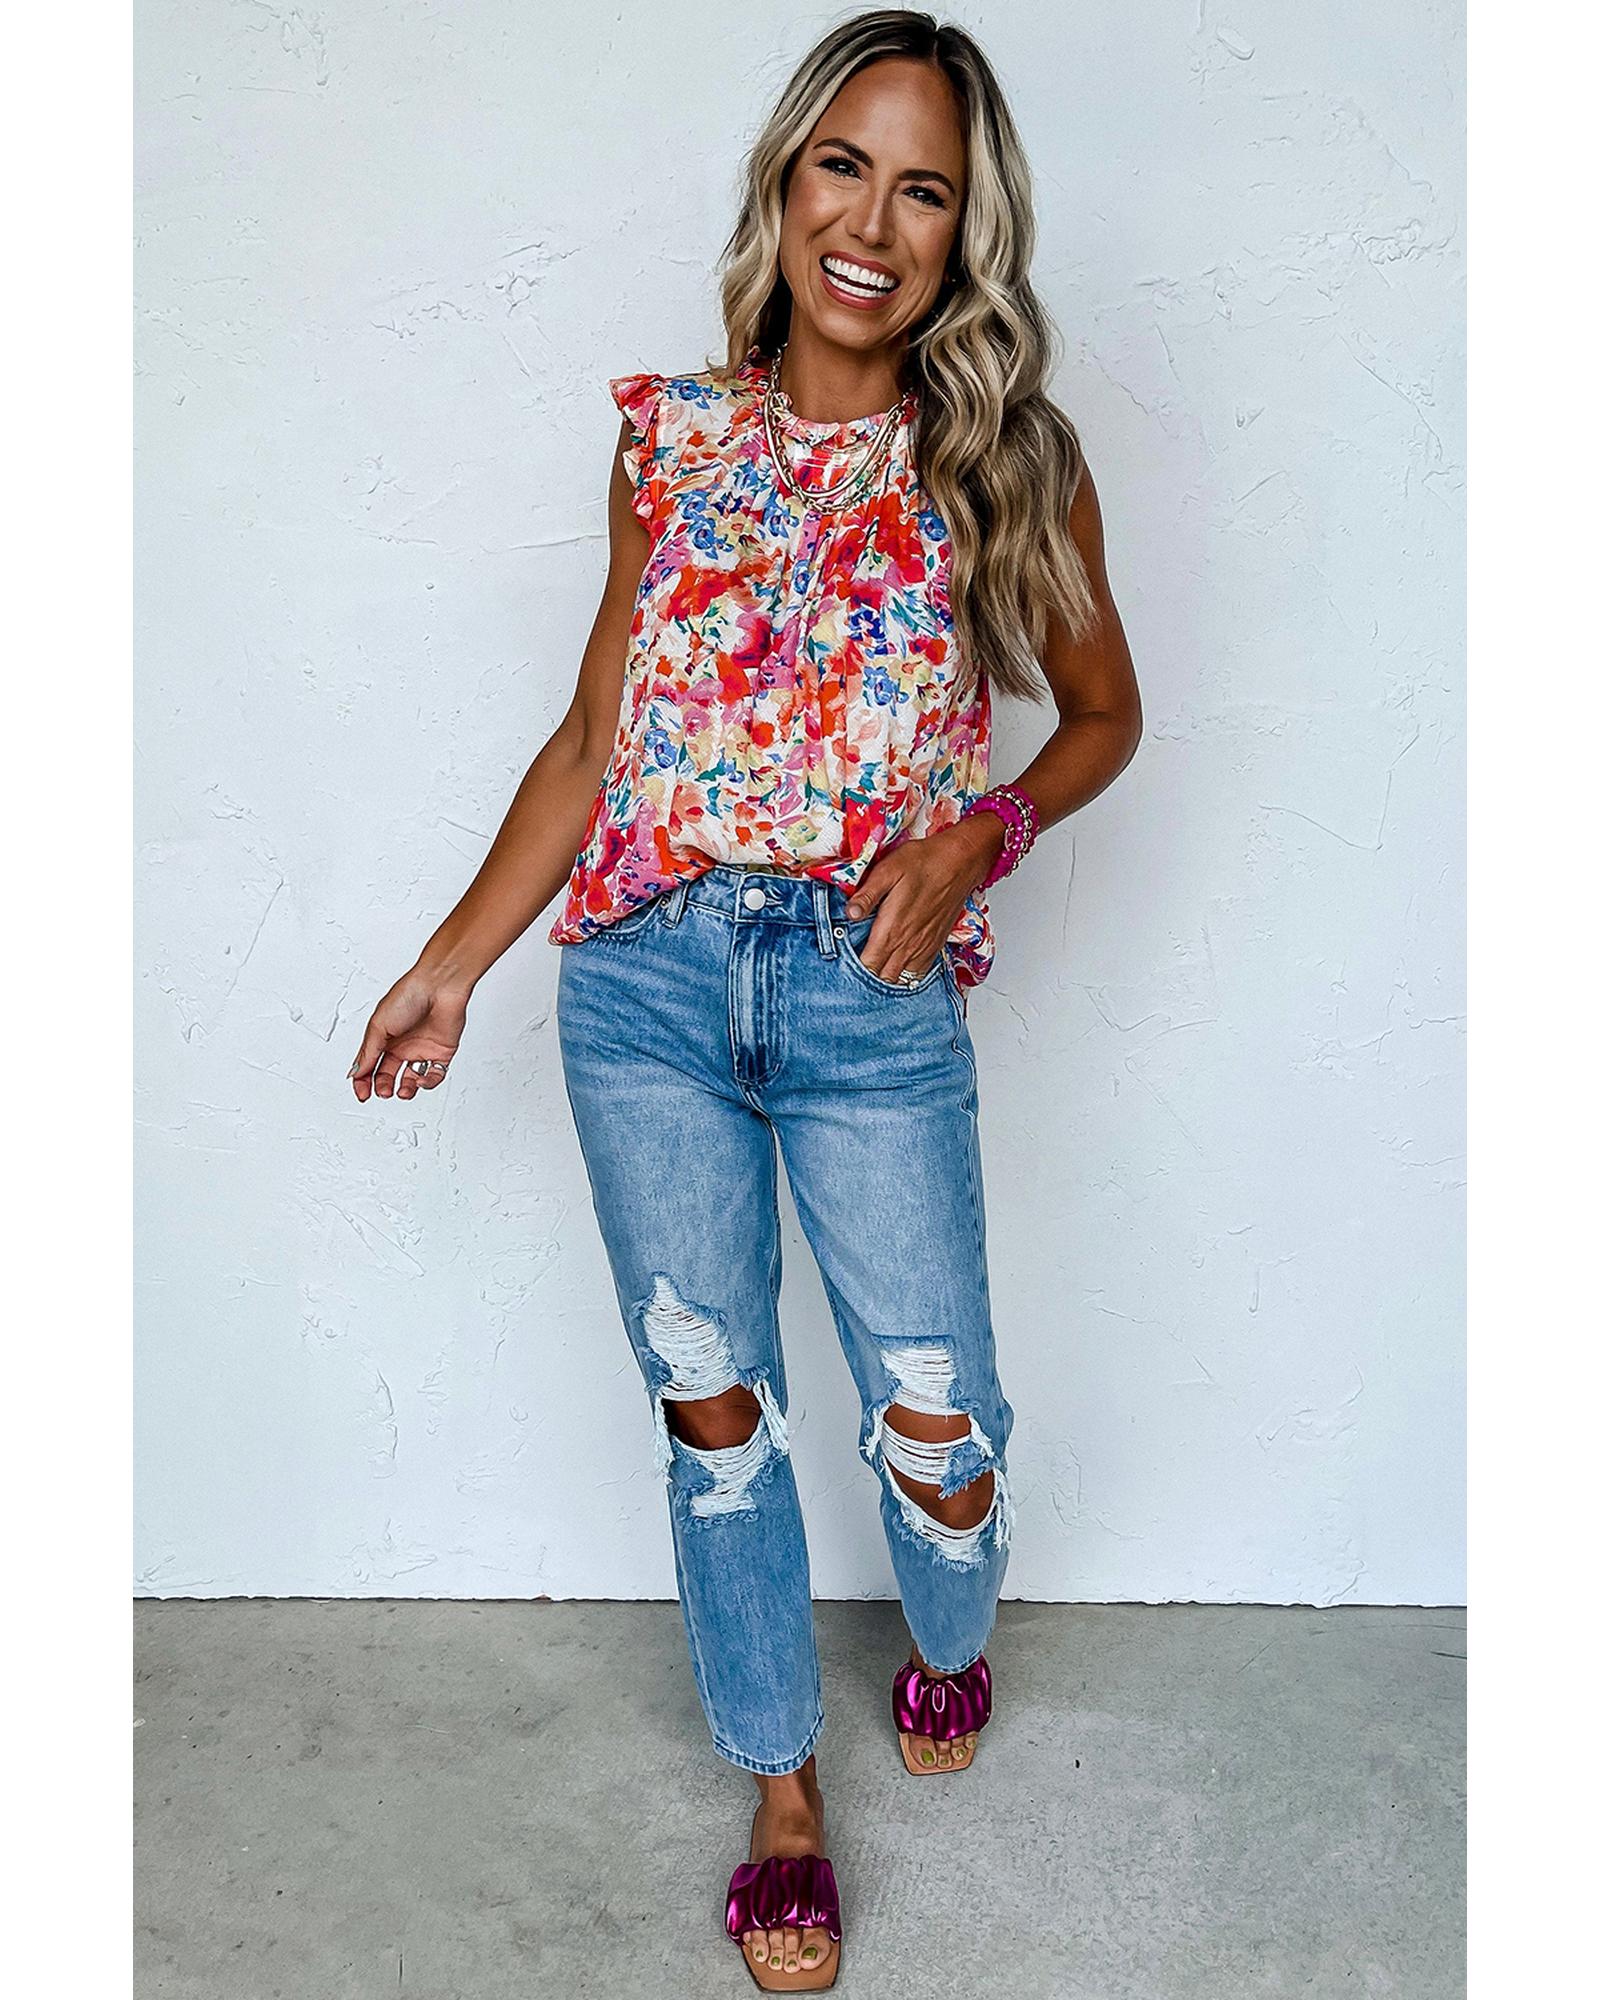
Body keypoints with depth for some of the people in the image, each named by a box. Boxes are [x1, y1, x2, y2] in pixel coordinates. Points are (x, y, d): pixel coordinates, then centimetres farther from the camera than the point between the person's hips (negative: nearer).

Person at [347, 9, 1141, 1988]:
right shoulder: (675, 434, 6)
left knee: (935, 1418, 5)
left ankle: (952, 1641, 42)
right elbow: (593, 736, 9)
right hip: (644, 981, 2)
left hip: (870, 993, -1)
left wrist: (975, 834, -8)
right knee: (713, 1407, 8)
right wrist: (451, 965, 5)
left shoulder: (1004, 461, 2)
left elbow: (1102, 712, 12)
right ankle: (783, 1797, 30)